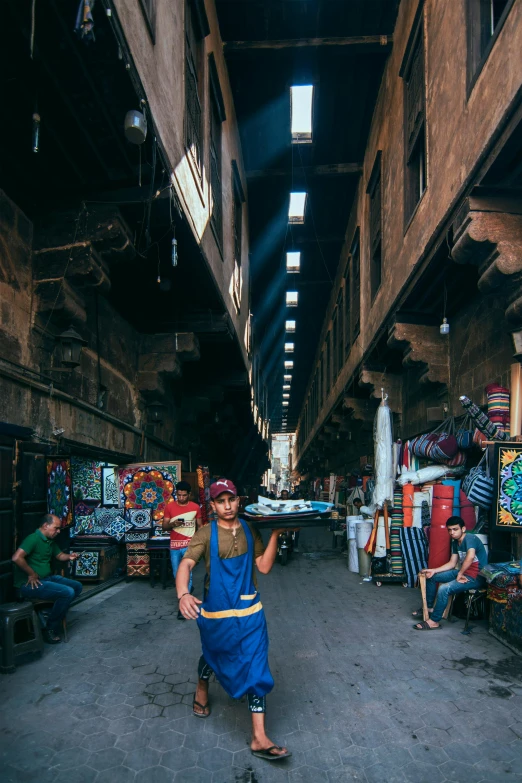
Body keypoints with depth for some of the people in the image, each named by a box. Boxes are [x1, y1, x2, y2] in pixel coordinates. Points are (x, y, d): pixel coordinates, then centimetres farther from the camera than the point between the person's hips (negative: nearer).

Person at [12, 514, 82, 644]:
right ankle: (50, 630, -9)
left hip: (47, 578, 10)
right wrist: (31, 574, -21)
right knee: (68, 592, -22)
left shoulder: (50, 541, 13)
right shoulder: (33, 539, -18)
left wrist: (70, 557, 2)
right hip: (29, 584, -10)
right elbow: (16, 558, -30)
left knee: (77, 586, 7)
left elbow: (60, 555, 25)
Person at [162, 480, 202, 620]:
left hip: (189, 545, -2)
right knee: (177, 575, 13)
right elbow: (164, 526, 3)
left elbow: (199, 526, 7)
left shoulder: (195, 507, -1)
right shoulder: (170, 506, 0)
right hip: (174, 546, 3)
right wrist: (173, 524, -19)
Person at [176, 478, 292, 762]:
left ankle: (259, 738, 6)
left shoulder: (250, 530, -2)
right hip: (216, 612, -1)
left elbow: (264, 566, -6)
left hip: (249, 612, 2)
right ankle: (201, 691, 57)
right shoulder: (206, 534, -11)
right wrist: (183, 594, -42)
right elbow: (186, 564, -23)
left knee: (256, 669, -2)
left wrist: (275, 534, -15)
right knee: (212, 657, 23)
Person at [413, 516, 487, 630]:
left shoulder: (470, 538, -20)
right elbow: (452, 563, 14)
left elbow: (470, 556, -39)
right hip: (463, 572, 10)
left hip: (477, 577, -10)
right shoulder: (455, 542, 10)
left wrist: (459, 574, -29)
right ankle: (429, 607, 24)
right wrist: (434, 570, 4)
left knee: (444, 589, -28)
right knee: (432, 577, 12)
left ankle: (434, 621, -14)